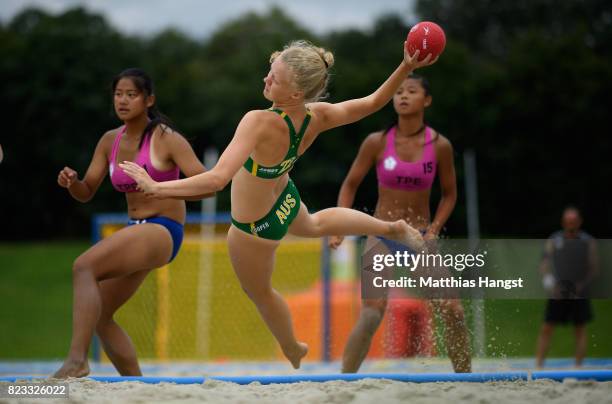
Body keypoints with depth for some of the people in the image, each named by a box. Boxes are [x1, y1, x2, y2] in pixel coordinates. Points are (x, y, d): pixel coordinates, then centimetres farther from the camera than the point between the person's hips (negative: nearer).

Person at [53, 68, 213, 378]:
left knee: (84, 266, -28)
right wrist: (71, 182, -11)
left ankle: (77, 359, -36)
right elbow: (86, 192, 13)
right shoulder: (110, 141, 9)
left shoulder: (166, 139, -9)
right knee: (99, 316, 8)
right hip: (136, 232, 8)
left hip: (163, 230, -8)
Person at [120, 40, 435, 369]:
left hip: (254, 228, -5)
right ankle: (393, 228, 59)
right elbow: (372, 103, -11)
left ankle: (293, 351, 52)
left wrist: (157, 187, -49)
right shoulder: (316, 118, -24)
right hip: (286, 200, 5)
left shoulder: (259, 123, -44)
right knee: (315, 225, 43)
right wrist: (406, 68, -13)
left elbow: (217, 179, -53)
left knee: (259, 292, 27)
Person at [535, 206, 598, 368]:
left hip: (579, 294, 0)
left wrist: (582, 285, -11)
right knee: (546, 329, -4)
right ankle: (538, 366, -2)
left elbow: (594, 268, 3)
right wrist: (548, 278, -16)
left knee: (580, 330, 3)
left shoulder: (588, 242, 2)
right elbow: (545, 264, 4)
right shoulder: (554, 240, 5)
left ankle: (578, 367, 10)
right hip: (557, 294, 0)